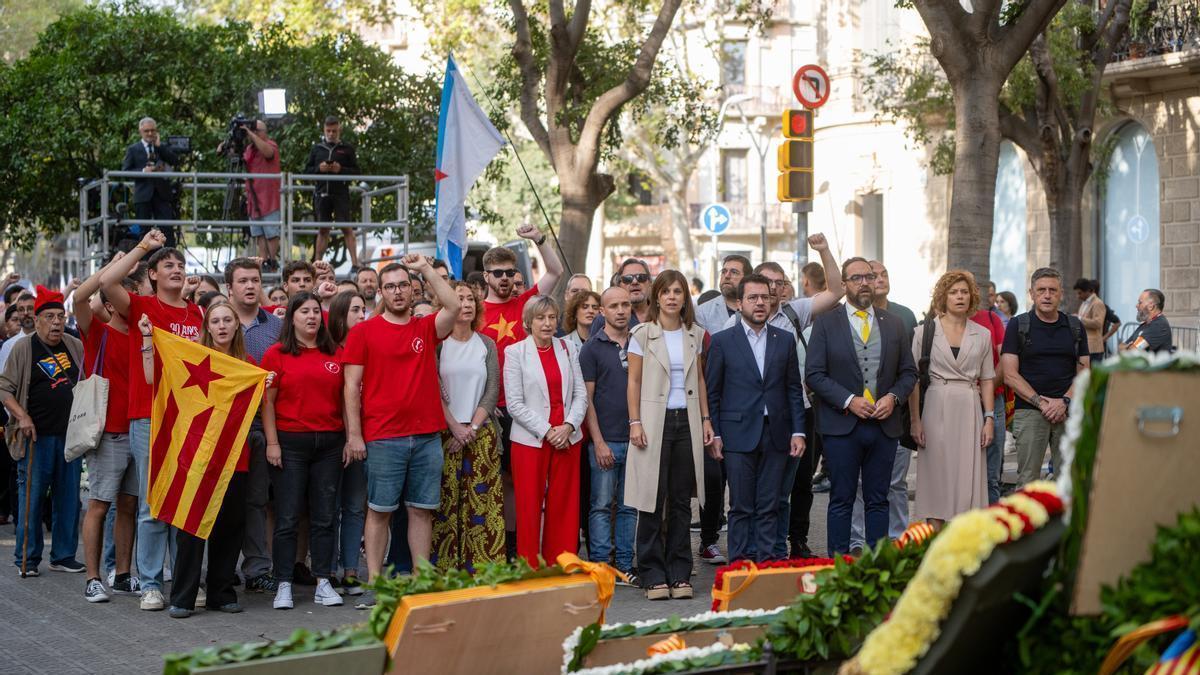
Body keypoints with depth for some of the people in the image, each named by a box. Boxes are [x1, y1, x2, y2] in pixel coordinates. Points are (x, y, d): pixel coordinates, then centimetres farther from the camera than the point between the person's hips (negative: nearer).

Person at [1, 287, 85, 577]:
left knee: (69, 497, 7)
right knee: (32, 496, -2)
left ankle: (64, 555, 16)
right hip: (37, 435, -4)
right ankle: (27, 559, 7)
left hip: (71, 434, 4)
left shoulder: (75, 346, 9)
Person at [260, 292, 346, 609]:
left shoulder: (336, 353, 9)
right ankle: (283, 586, 3)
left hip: (329, 442, 3)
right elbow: (267, 401, -2)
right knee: (287, 518, -1)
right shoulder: (277, 353, 0)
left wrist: (350, 438, 6)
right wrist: (272, 442, -8)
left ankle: (323, 583, 12)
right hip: (291, 442, -3)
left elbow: (345, 398, 11)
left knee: (324, 517, 6)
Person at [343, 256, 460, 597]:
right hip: (383, 438, -3)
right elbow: (351, 385, 0)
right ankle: (374, 584, 3)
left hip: (427, 436, 3)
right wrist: (353, 434, -7)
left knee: (422, 510, 5)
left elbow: (454, 306, -8)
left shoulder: (426, 328, 10)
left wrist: (425, 269, -4)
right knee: (379, 510, 0)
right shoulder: (363, 331, 2)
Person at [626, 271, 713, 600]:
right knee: (653, 501, -3)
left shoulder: (695, 335, 10)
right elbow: (634, 381, -1)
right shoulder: (642, 334, 0)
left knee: (682, 501, 5)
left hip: (687, 421, 3)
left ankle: (680, 574, 11)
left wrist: (705, 419, 9)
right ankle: (653, 575, 3)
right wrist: (634, 422, -8)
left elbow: (700, 379, 15)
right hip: (655, 422, -3)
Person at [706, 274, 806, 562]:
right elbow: (711, 392, 2)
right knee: (741, 507, 0)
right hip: (738, 434, -2)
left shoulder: (785, 340, 11)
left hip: (776, 434, 3)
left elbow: (794, 389, 11)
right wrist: (713, 434, -5)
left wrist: (798, 431, 4)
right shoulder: (722, 341, 2)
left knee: (769, 506, 3)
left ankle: (767, 561, 6)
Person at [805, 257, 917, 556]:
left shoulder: (894, 324, 10)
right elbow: (814, 374, -5)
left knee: (878, 500, 7)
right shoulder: (826, 323, 0)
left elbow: (909, 372, 13)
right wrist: (848, 400, -15)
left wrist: (893, 396, -7)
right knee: (841, 500, 1)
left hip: (884, 425, 3)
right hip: (842, 425, -3)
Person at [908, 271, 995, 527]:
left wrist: (989, 419, 3)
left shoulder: (982, 335, 10)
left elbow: (986, 380, 12)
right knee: (937, 479, -2)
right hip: (937, 409, -2)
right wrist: (915, 420, -5)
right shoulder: (926, 331, 2)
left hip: (970, 410, 2)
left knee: (968, 480, -1)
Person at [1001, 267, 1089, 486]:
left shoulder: (1074, 327, 13)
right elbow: (1010, 375, -2)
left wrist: (1065, 401, -7)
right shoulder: (1018, 326, 4)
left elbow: (1084, 373, 11)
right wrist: (1040, 402, -12)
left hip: (1068, 412, 2)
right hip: (1029, 411, -2)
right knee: (1028, 480, -4)